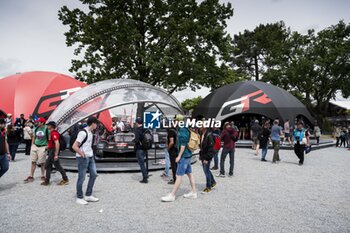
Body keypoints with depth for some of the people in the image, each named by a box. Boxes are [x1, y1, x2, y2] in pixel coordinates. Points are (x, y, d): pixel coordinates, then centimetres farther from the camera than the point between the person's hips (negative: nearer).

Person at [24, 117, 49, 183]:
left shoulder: (46, 129, -10)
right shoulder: (36, 129, 6)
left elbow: (49, 138, -6)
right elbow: (34, 137, 15)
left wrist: (47, 146, -13)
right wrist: (32, 145, 11)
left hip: (42, 147, -5)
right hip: (35, 146, 5)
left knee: (42, 163, 4)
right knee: (33, 162, 7)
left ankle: (42, 176, 18)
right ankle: (31, 176, 15)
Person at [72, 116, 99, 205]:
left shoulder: (90, 132, 9)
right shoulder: (83, 132, -19)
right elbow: (74, 146, -23)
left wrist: (91, 153, 13)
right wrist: (82, 154, -16)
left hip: (90, 157, 9)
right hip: (83, 158, -9)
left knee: (94, 174, 12)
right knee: (81, 178, 2)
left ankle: (88, 195, 23)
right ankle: (79, 198, 17)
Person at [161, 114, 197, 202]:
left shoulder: (182, 130, -18)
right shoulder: (184, 129, 13)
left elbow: (183, 144, -22)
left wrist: (179, 156, -19)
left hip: (184, 156, -10)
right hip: (188, 155, 10)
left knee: (179, 176, -5)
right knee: (189, 174, 15)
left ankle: (172, 195, 1)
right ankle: (193, 192, 23)